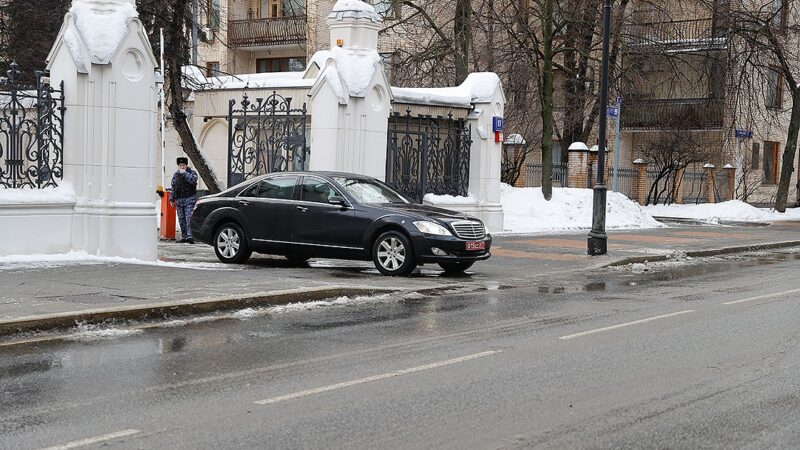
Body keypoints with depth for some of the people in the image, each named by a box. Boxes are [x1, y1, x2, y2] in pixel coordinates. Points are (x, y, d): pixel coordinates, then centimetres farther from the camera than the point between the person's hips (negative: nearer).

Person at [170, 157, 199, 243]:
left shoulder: (192, 173, 1)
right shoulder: (176, 175, 16)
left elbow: (193, 181, -21)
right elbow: (173, 188, 21)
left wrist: (184, 173, -18)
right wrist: (172, 199, 16)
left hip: (190, 199, -6)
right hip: (179, 200, 6)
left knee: (189, 218, -14)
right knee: (181, 219, 6)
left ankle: (190, 236, -19)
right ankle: (184, 237, 11)